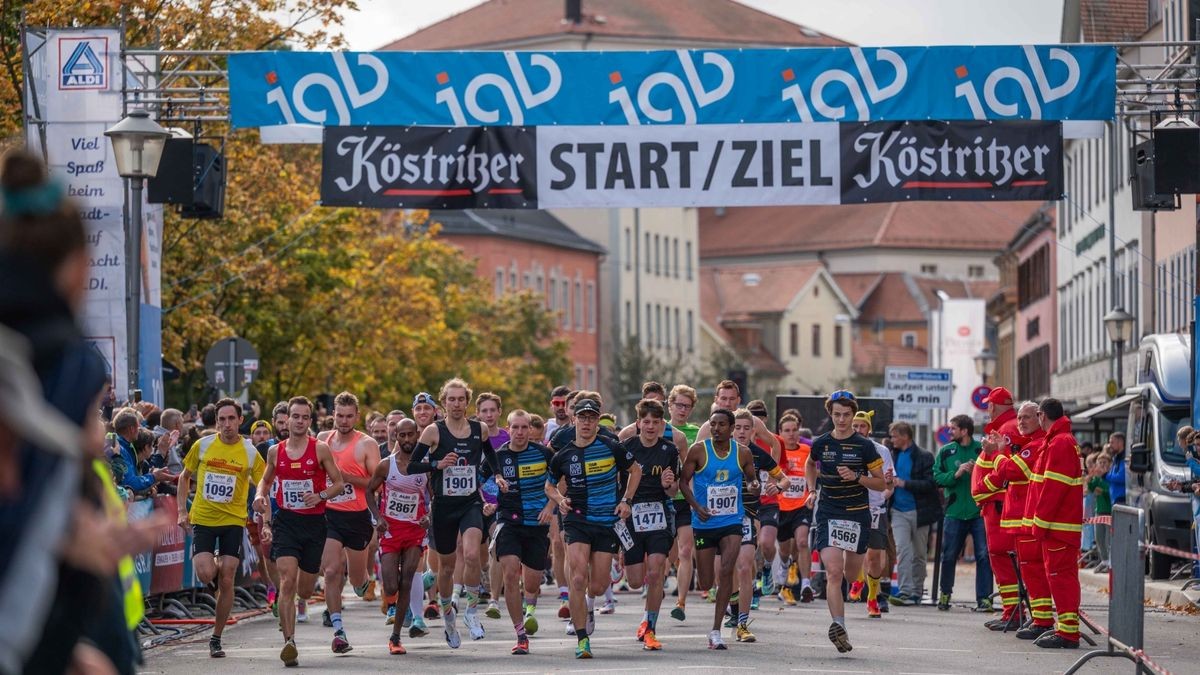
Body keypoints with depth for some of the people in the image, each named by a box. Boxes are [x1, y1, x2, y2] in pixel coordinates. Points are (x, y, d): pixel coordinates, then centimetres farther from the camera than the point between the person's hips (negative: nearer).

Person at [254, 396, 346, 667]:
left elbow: (339, 483, 2)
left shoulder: (321, 449, -2)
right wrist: (260, 496, 3)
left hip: (314, 522, 0)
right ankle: (289, 642, -22)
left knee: (305, 590, 10)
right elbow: (266, 480, 21)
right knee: (287, 582, -18)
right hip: (285, 521, 0)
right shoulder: (275, 451, 5)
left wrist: (321, 496, -16)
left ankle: (293, 609, 50)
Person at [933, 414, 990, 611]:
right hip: (955, 512, 2)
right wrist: (956, 474, -13)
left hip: (980, 512, -2)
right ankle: (945, 593, 23)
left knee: (984, 555, -4)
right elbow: (937, 478, 1)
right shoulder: (946, 452, 8)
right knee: (949, 556, 8)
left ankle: (984, 597, 0)